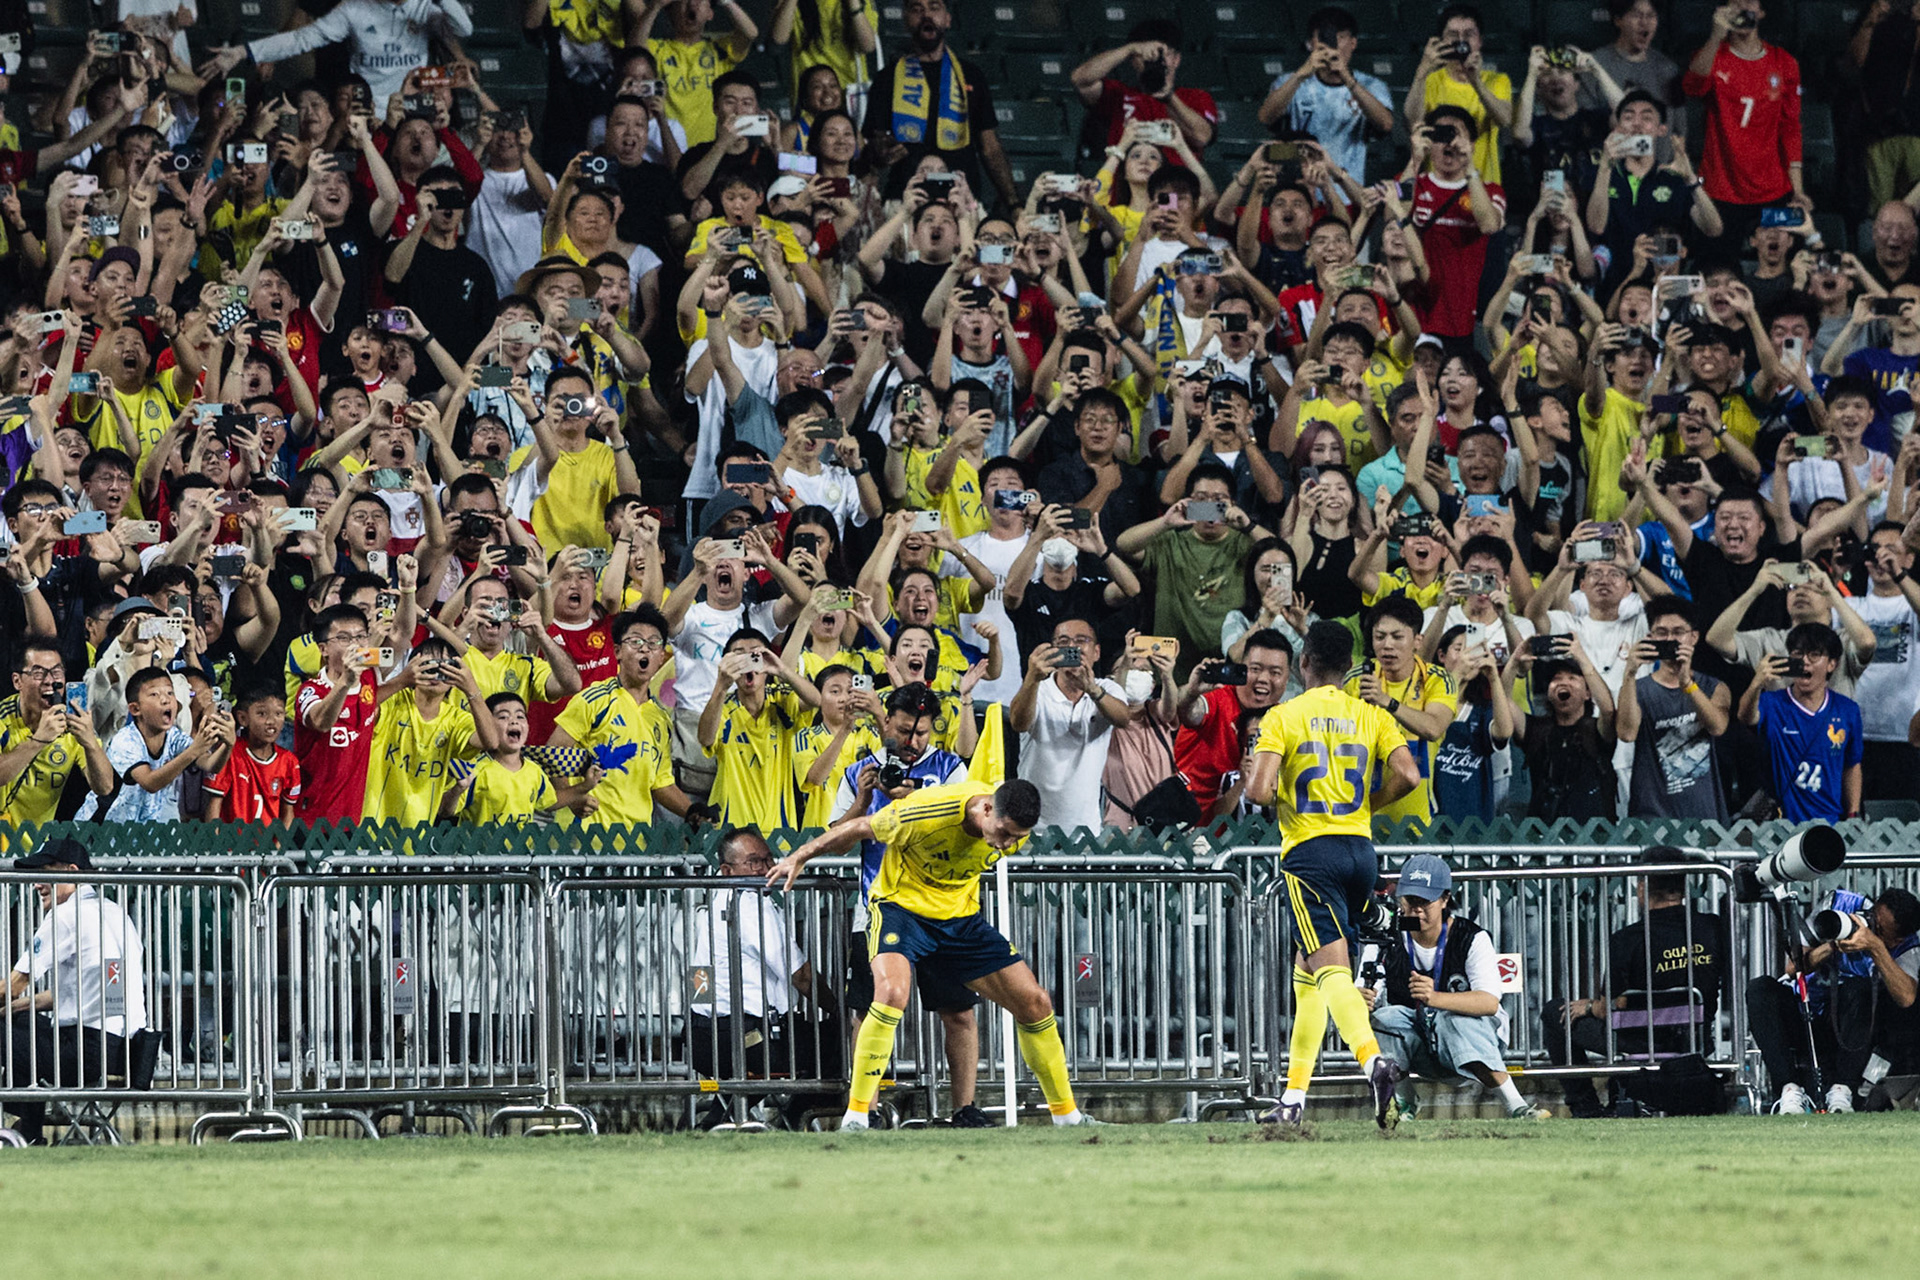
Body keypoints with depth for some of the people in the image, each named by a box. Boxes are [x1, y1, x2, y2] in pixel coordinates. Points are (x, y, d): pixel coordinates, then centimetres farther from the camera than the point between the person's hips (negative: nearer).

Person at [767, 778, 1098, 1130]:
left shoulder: (1014, 828, -15)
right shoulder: (926, 813, -30)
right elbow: (861, 828, -14)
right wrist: (800, 857, -4)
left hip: (961, 915, 5)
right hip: (901, 903, -5)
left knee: (1035, 1003, -1)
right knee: (891, 993, -32)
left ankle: (1067, 1114, 16)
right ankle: (855, 1116, -23)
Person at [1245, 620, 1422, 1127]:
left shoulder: (1283, 717, -2)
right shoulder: (1371, 716, 8)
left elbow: (1259, 790, -13)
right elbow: (1407, 775, -5)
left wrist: (1273, 797, 11)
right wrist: (1365, 803, 13)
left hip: (1309, 851, -5)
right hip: (1361, 850, 5)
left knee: (1331, 970, -17)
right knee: (1306, 973, 17)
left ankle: (1374, 1060, -42)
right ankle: (1293, 1097, 18)